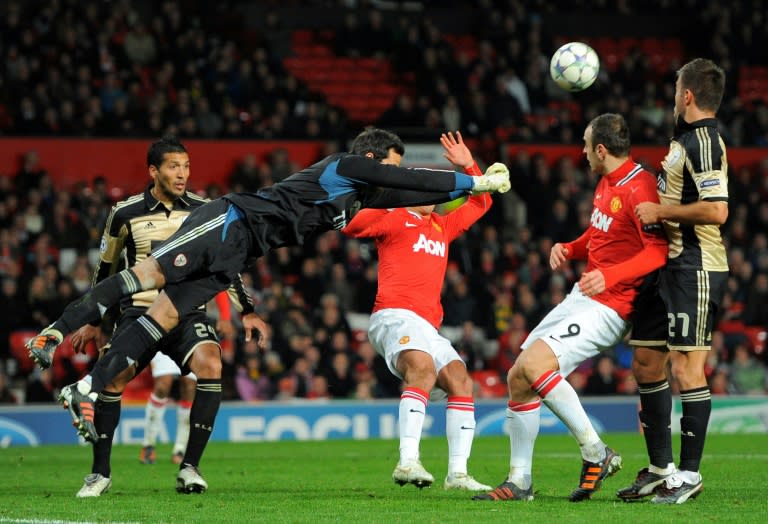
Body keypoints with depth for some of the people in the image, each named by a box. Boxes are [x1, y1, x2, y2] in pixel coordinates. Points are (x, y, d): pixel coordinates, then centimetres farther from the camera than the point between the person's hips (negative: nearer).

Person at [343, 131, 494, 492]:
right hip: (396, 315, -8)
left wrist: (468, 167, 28)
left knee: (460, 382, -8)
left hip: (429, 327, 8)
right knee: (423, 367, -33)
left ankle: (457, 473, -9)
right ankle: (408, 463, -46)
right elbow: (351, 226, -6)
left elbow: (479, 203, 41)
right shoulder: (394, 219, 8)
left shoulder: (442, 226, 29)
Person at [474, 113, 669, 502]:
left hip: (609, 307, -10)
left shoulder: (638, 188, -18)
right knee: (517, 379, 6)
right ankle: (519, 481, 16)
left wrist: (609, 277, -36)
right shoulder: (605, 183, 13)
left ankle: (595, 454, -15)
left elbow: (658, 251, -26)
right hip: (582, 296, 10)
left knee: (533, 364, -25)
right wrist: (569, 249, 6)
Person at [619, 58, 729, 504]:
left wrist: (660, 211, -15)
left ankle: (689, 474, -2)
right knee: (646, 363, 12)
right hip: (669, 266, 10)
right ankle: (660, 468, 20)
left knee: (687, 367, -8)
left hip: (695, 269, -10)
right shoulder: (685, 138, 16)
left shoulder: (704, 142, -15)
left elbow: (716, 210, -24)